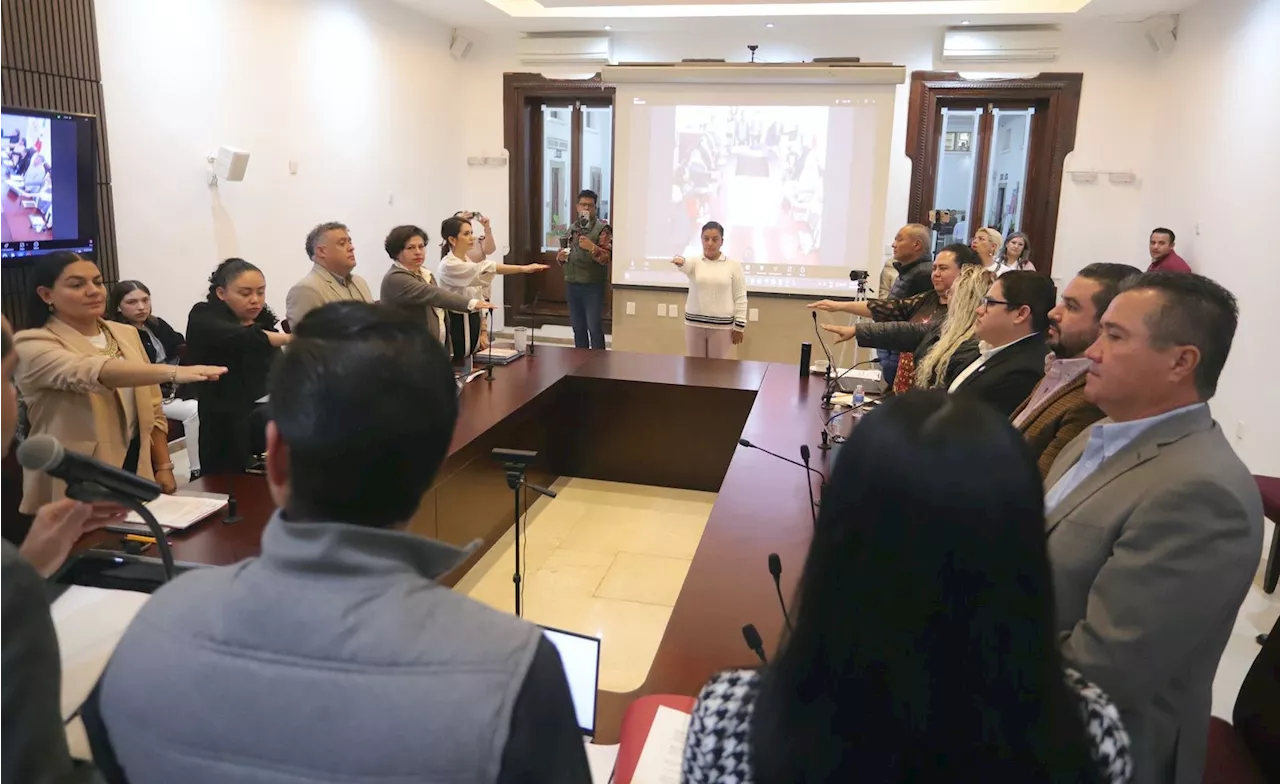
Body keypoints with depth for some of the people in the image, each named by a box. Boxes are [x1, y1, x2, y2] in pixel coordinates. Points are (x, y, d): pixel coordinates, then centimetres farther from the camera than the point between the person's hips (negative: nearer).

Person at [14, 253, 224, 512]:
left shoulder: (126, 334, 8)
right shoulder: (33, 345, -12)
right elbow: (92, 372, -33)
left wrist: (163, 467, 4)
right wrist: (173, 372, -47)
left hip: (137, 467, 6)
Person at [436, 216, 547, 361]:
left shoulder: (469, 261, 10)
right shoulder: (448, 265, -18)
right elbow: (483, 269, -31)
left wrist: (483, 331, 6)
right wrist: (523, 268, -39)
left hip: (473, 325, 8)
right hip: (457, 327, -8)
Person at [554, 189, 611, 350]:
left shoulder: (602, 228, -6)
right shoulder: (573, 228, 15)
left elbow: (606, 257, -15)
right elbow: (563, 253, 24)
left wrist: (592, 247, -33)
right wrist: (560, 256, 1)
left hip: (593, 286, -6)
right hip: (572, 285, 6)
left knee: (595, 329, -7)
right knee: (578, 328, 12)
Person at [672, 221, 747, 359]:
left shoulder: (733, 265, 0)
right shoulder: (695, 262, 1)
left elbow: (740, 297, 0)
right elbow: (686, 265, -24)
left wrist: (739, 326, -4)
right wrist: (681, 262, -48)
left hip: (722, 326, -1)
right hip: (694, 324, 2)